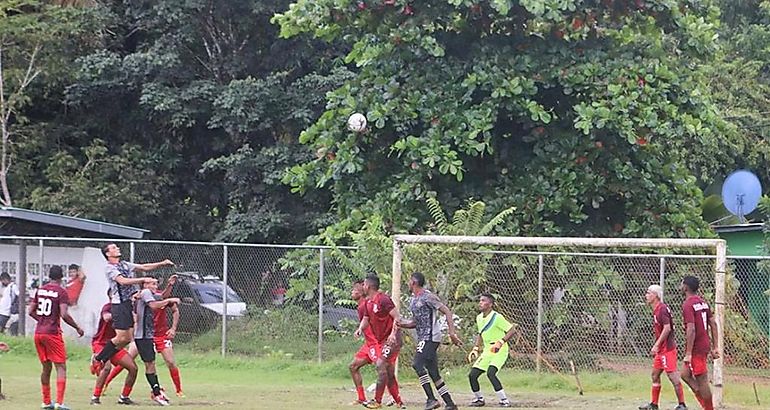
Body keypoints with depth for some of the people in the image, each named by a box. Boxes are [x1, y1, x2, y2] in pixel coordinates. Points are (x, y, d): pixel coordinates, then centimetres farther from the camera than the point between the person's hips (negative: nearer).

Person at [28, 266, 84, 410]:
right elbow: (64, 315, -18)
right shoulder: (61, 292, -9)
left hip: (38, 332, 6)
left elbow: (31, 311, 11)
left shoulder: (40, 290, 9)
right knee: (61, 367, -3)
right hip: (52, 333, -6)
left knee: (46, 367, 17)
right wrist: (77, 328, -5)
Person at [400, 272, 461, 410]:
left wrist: (452, 333, -21)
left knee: (417, 364, -20)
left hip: (431, 337, -9)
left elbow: (447, 312, -13)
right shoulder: (414, 300, 17)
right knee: (433, 373, 7)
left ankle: (432, 399, -21)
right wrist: (399, 324, 10)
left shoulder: (427, 297, -11)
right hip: (423, 338, 9)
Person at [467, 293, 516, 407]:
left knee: (490, 373, -28)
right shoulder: (479, 318, 8)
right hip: (487, 351, 8)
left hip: (499, 351, -8)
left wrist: (500, 342, -28)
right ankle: (479, 399, 23)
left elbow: (512, 330, -17)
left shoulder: (497, 317, -16)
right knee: (472, 375, 1)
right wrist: (475, 349, 14)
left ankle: (504, 401, -20)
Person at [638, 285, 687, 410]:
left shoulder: (662, 309, -16)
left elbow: (667, 328, -24)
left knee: (673, 375, -9)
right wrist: (655, 348, 21)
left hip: (667, 348, -11)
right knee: (655, 375, 15)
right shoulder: (656, 310, 15)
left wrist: (656, 345, -23)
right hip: (661, 350, 11)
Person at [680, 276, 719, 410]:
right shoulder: (703, 302, 12)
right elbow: (713, 324, 13)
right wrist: (714, 347, 15)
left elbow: (691, 329, -23)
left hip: (696, 348, -9)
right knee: (685, 375, 17)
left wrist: (688, 353, -21)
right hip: (705, 345, 9)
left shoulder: (688, 305, -16)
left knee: (702, 381, -2)